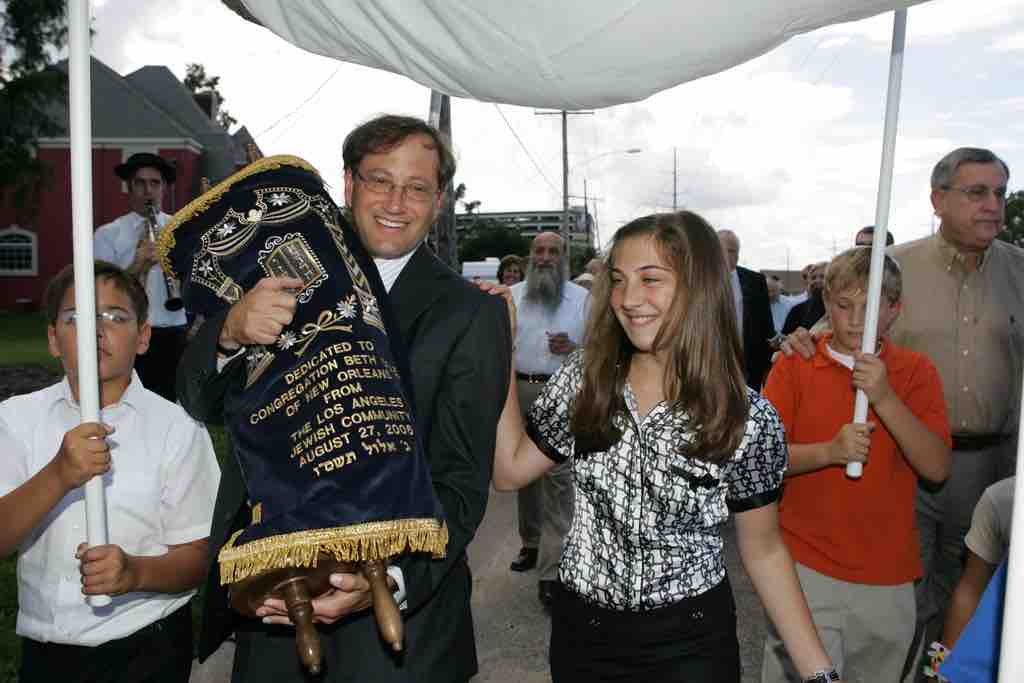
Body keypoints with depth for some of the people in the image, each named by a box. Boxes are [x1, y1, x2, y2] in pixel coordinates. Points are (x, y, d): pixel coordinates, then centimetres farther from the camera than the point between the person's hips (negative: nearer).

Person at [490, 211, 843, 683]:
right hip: (580, 630, 3)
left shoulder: (749, 419, -14)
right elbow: (510, 471, -4)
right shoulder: (582, 379, -8)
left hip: (690, 642, -2)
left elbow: (763, 551, -3)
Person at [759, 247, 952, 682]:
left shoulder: (916, 372, 0)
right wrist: (830, 451, -23)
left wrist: (885, 398, -20)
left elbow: (938, 468, -9)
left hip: (887, 578, 2)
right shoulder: (794, 366, -3)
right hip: (805, 568, -2)